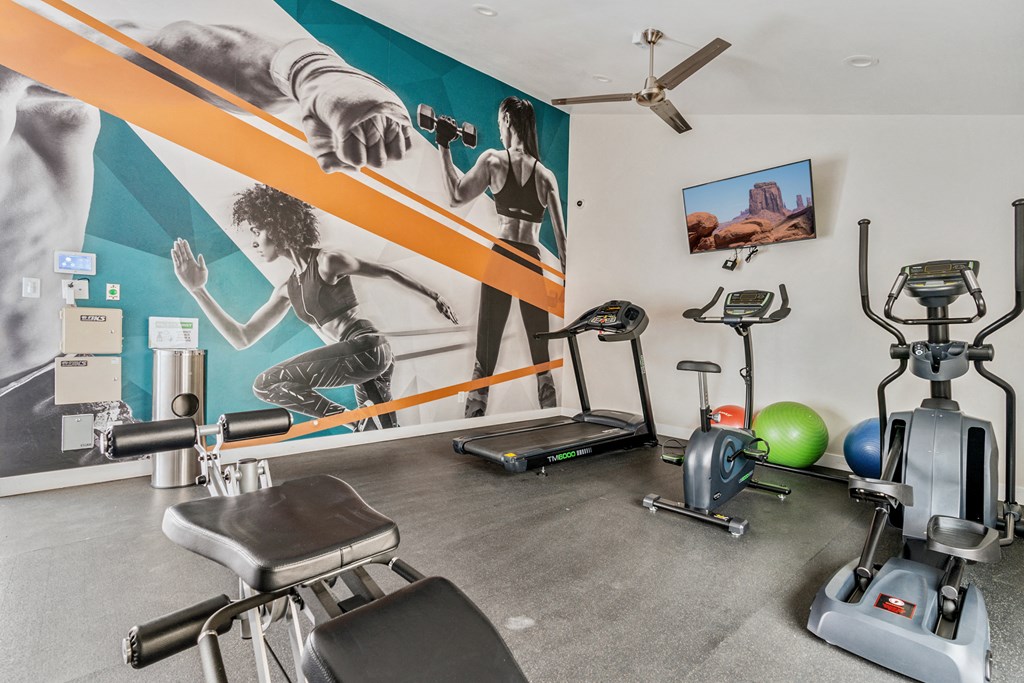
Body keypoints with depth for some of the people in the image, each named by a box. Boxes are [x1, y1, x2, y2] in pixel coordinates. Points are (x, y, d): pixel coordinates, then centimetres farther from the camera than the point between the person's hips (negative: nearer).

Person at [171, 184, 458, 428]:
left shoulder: (327, 261, -3)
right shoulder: (287, 291, 20)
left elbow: (388, 273, 6)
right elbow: (242, 338, 18)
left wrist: (434, 296, 11)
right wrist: (197, 290, 13)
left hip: (366, 349, -8)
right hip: (371, 359, 8)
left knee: (266, 385, -8)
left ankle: (358, 422, -8)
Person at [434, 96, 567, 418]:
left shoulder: (493, 159, 2)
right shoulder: (547, 176, 8)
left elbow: (457, 196, -6)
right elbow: (561, 238, 6)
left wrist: (443, 147, 2)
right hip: (534, 263, 2)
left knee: (486, 352, 1)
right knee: (541, 353, 12)